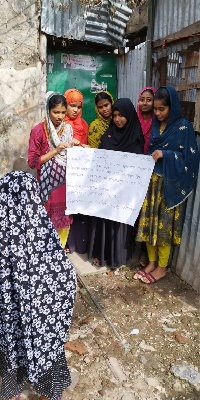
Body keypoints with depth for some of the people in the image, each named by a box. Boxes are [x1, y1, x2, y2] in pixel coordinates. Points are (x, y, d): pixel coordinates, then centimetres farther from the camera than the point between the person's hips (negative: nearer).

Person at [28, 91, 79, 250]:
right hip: (48, 183, -5)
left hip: (65, 181, 5)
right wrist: (55, 151, -17)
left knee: (65, 217, 12)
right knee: (48, 218, 2)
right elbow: (33, 161, -12)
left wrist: (75, 145, -4)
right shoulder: (39, 131, -8)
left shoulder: (68, 129, 8)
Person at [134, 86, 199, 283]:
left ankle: (162, 267, 19)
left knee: (164, 222, 2)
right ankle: (152, 262, 25)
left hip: (169, 183, -5)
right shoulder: (154, 125, 10)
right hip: (151, 180, 6)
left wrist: (165, 154, -19)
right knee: (149, 220, 8)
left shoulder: (184, 126, -7)